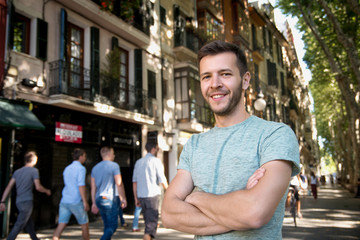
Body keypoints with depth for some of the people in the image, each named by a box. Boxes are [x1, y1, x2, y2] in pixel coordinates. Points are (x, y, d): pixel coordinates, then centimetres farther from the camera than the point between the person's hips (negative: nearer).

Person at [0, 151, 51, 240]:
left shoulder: (17, 171, 12)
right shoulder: (34, 170, -6)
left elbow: (8, 187, 6)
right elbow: (38, 187, -11)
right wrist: (47, 191, 8)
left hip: (19, 202, 7)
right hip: (27, 202, -7)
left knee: (29, 224, 17)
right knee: (18, 226, -5)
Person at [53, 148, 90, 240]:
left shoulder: (67, 169, 16)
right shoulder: (81, 168, -8)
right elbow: (81, 185, -17)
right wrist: (85, 202, -15)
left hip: (64, 201, 7)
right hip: (76, 202, -6)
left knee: (60, 226, 1)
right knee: (85, 225, 10)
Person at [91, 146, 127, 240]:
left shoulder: (95, 168, 12)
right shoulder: (114, 166, -8)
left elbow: (93, 187, 12)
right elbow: (119, 184, -11)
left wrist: (94, 203, 16)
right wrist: (123, 199, -3)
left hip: (99, 200, 7)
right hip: (111, 199, -7)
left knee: (107, 226, 16)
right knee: (112, 226, -3)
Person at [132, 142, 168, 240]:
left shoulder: (138, 162, 11)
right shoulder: (156, 161, -6)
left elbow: (134, 181, 11)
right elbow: (162, 180, -8)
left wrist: (136, 198, 15)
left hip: (141, 195, 6)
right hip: (153, 195, -6)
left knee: (147, 219, 19)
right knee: (152, 221, -4)